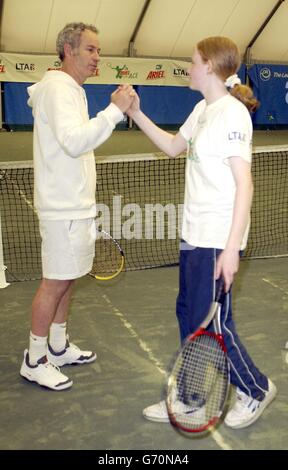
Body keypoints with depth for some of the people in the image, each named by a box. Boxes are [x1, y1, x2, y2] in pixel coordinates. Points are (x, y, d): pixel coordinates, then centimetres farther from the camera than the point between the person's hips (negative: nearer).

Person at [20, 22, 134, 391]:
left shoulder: (70, 90, 18)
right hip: (63, 208, -10)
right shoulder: (57, 88, -15)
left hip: (74, 205, 10)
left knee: (66, 279, 16)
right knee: (55, 282, -3)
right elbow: (74, 141, -30)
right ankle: (34, 361, 10)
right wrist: (114, 111, -29)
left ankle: (58, 346, 29)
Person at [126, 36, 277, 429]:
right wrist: (137, 114, 16)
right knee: (189, 314, 15)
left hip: (217, 240, -9)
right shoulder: (202, 109, 11)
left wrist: (231, 248, -23)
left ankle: (256, 389, 27)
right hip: (194, 234, 9)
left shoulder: (232, 112, -15)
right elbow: (172, 146, 26)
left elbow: (244, 184, -19)